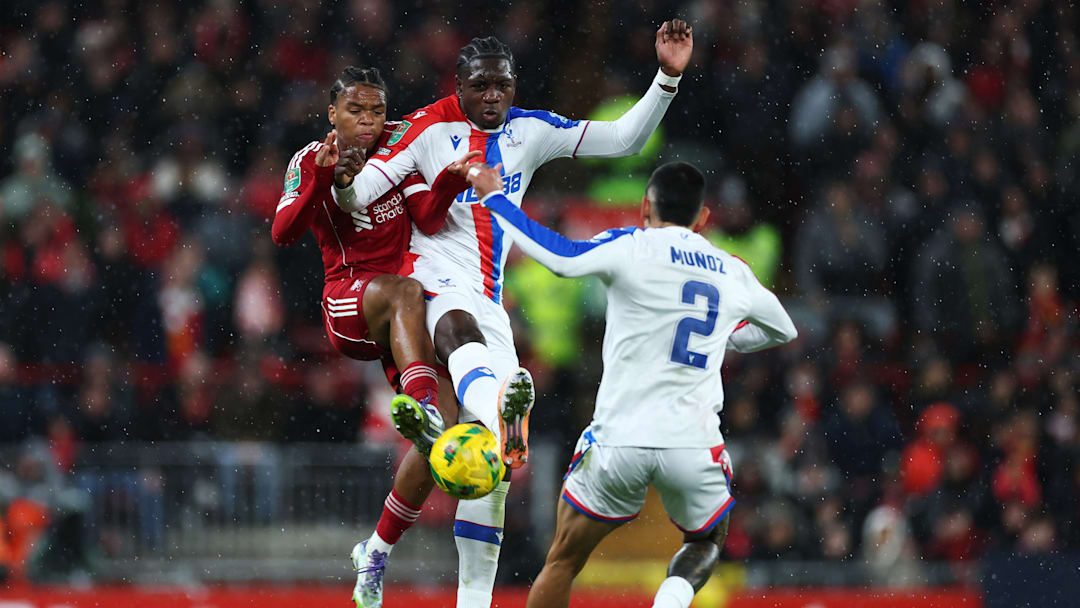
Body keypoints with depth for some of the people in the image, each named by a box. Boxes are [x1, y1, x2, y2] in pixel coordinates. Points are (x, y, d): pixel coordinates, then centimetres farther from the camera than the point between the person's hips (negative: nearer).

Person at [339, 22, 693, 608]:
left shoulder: (530, 130, 12)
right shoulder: (430, 127, -2)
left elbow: (624, 139, 11)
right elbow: (359, 196, -10)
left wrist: (667, 78, -1)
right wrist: (343, 181, -33)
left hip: (489, 303, 6)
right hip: (433, 284, -6)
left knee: (494, 461, 4)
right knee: (461, 331, -43)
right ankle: (498, 407, -78)